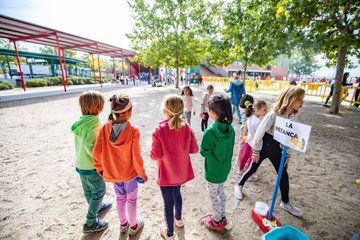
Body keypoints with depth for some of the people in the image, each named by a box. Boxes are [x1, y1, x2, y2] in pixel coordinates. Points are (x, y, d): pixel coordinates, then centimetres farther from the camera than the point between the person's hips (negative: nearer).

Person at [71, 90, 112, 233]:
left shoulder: (81, 121, -1)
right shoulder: (94, 123, -26)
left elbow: (82, 144, 7)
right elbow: (90, 146, -31)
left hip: (80, 163, 8)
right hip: (91, 165, -8)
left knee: (89, 190, 25)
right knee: (99, 191, 11)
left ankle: (95, 207, 48)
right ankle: (91, 223, 24)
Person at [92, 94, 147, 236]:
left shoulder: (105, 129, -14)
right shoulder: (133, 131, -26)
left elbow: (96, 153, -10)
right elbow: (136, 156, -21)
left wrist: (100, 168, 9)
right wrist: (142, 173, -5)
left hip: (112, 173, 4)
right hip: (130, 173, -4)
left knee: (120, 198, 25)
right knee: (131, 199, 19)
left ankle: (123, 224, 47)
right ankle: (133, 226, 40)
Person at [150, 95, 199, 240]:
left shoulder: (159, 130, -25)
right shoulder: (187, 127, -13)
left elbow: (155, 156, -21)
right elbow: (194, 149, -6)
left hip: (166, 174, -4)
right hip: (181, 171, 4)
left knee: (168, 202, 15)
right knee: (177, 193, 30)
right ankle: (178, 219, 55)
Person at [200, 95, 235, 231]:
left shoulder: (210, 132, -30)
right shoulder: (230, 128, -9)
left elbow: (203, 152, -19)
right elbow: (229, 147, 4)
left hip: (213, 170, -7)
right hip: (225, 168, 7)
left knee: (213, 195, 16)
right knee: (221, 192, 26)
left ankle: (217, 222, 37)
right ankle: (222, 217, 46)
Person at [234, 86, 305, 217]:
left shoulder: (292, 115, -2)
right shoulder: (273, 114, -25)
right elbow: (259, 133, -19)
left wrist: (287, 155, 8)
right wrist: (256, 151, -13)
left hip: (277, 148, 6)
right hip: (264, 146, -6)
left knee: (284, 175, 12)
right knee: (252, 169, 10)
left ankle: (285, 202, 33)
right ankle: (239, 186, 37)